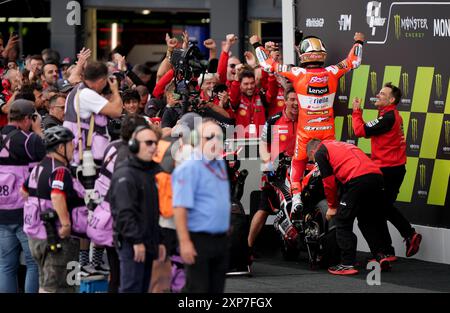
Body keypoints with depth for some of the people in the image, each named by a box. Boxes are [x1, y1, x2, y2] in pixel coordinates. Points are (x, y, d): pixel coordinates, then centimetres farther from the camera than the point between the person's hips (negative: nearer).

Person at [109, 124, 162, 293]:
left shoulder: (152, 170, 17)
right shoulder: (125, 174, -12)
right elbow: (124, 212, -20)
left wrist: (158, 241, 18)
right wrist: (136, 241, -22)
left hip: (147, 243, 9)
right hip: (131, 243, -9)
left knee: (143, 288, 12)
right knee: (131, 288, -11)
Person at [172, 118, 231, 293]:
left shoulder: (220, 165, 13)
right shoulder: (189, 169, -12)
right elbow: (180, 208, -18)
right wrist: (184, 242, -23)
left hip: (221, 239, 8)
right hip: (199, 239, -8)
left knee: (217, 288, 12)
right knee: (197, 289, -5)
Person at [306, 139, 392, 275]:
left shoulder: (320, 152, 14)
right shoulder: (339, 145, 37)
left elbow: (329, 182, 7)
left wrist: (332, 206, 18)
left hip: (358, 180, -7)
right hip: (377, 175, 7)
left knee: (342, 222, 3)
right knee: (367, 221, 21)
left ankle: (347, 264, -1)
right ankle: (380, 255, 10)